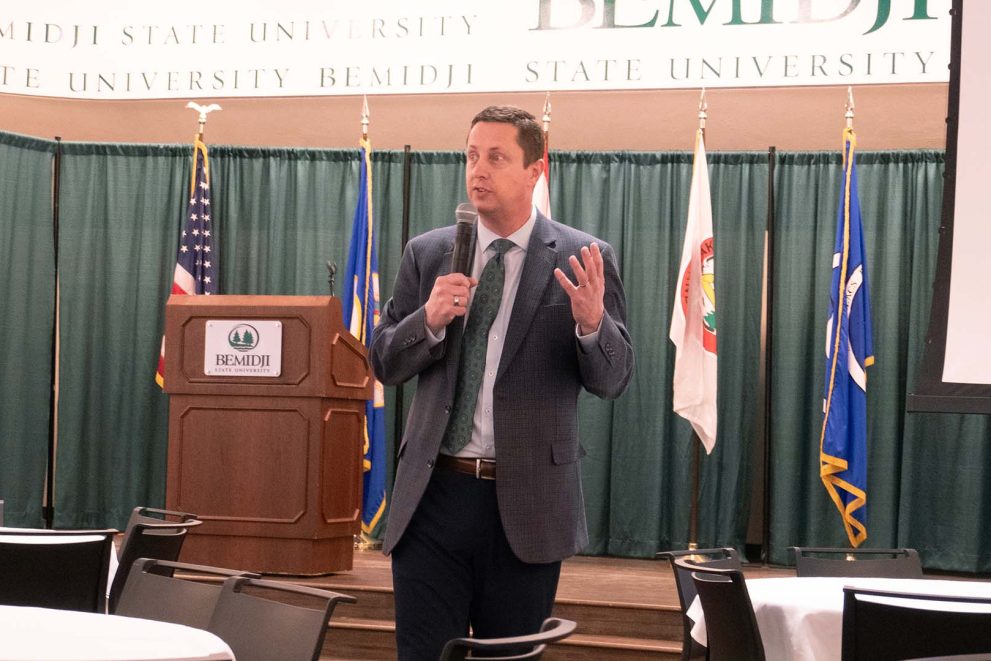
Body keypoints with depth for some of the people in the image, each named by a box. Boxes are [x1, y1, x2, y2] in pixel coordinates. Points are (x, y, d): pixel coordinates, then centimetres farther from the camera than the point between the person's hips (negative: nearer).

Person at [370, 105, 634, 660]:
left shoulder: (584, 259, -2)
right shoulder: (428, 253, 6)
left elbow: (614, 380, -4)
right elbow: (385, 363, 7)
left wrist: (592, 321, -25)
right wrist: (429, 319, -13)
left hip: (526, 503, -2)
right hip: (434, 494, 2)